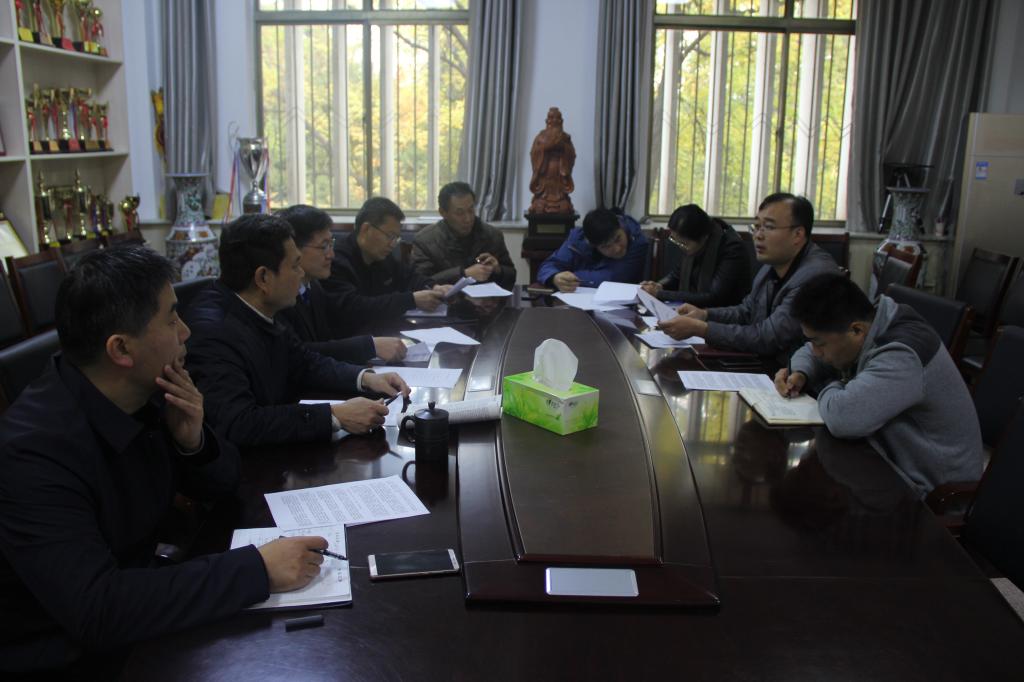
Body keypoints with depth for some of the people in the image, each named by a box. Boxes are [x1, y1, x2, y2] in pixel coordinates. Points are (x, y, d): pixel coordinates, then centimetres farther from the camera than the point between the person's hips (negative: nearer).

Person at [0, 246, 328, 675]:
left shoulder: (142, 396, -7)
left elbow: (219, 486, 5)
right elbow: (97, 611, -35)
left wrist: (194, 442, -16)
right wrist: (257, 569, -34)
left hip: (141, 619, 6)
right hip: (69, 658, -6)